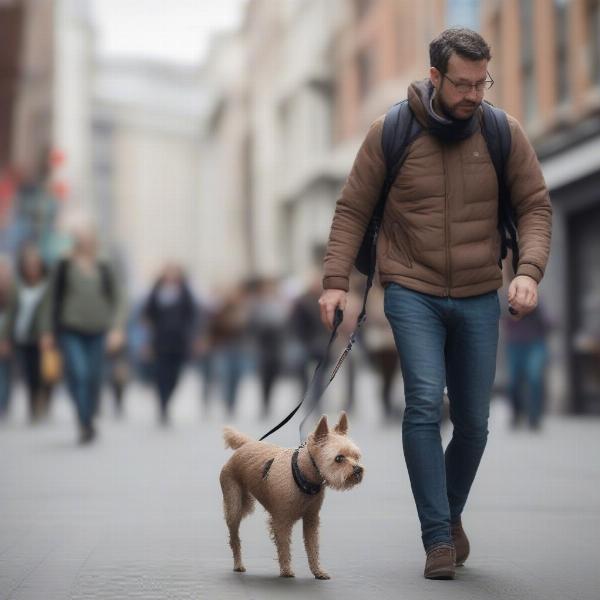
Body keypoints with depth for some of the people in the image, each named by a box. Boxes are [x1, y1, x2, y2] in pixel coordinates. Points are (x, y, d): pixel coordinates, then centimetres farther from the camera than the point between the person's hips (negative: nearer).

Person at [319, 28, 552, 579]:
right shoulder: (390, 133, -5)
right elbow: (353, 211, 1)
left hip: (479, 299, 2)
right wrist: (335, 280, -7)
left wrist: (529, 270, -14)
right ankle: (438, 538, -11)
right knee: (425, 403, -18)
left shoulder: (505, 134, -1)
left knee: (473, 422, 6)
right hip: (412, 292, -2)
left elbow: (535, 206, 3)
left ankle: (452, 514, 33)